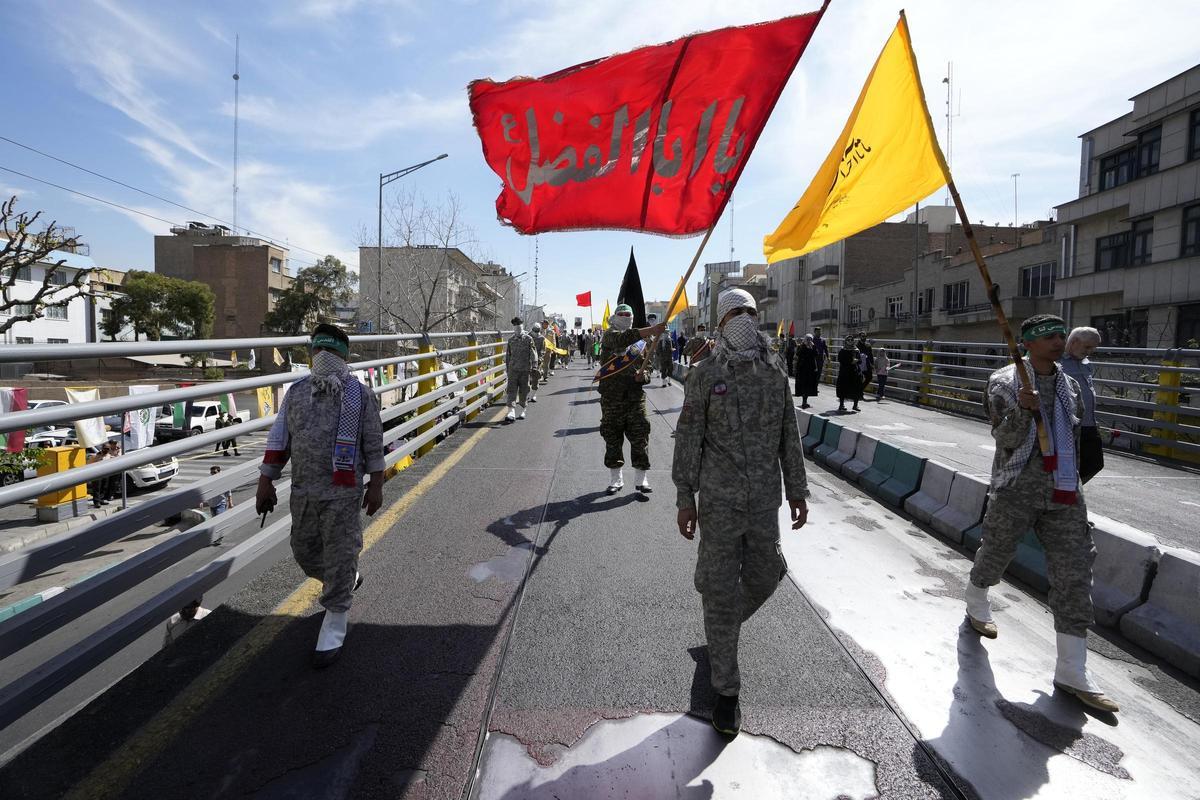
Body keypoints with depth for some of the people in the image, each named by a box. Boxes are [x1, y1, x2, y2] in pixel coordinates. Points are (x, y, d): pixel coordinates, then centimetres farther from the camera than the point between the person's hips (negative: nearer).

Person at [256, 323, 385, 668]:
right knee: (304, 550, 18)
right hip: (303, 490, 5)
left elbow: (374, 444, -2)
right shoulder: (296, 392, 6)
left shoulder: (360, 395, -4)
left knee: (340, 557, 0)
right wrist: (265, 482, 7)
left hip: (342, 494, -5)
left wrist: (375, 486, -4)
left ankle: (332, 632, 16)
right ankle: (343, 582, 47)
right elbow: (278, 440, 9)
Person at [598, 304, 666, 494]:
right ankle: (615, 480, 19)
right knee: (613, 437, 6)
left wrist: (643, 375, -5)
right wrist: (651, 330, -36)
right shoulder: (610, 335, -1)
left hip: (636, 396, 3)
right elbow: (622, 339, -25)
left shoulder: (640, 340, 15)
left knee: (640, 437, -1)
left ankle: (640, 479, 10)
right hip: (612, 397, -3)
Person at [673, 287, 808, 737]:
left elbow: (789, 436, 10)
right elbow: (688, 439, -5)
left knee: (763, 578, 15)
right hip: (719, 499, -4)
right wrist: (685, 498, -7)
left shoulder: (775, 372, 6)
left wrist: (797, 490, 9)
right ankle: (726, 689, 19)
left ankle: (720, 631, 47)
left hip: (764, 499, 4)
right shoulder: (705, 375, -6)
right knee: (721, 589, 2)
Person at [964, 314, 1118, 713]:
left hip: (1064, 494, 5)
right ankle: (976, 607, 41)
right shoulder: (1003, 382, -7)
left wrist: (1072, 479, 21)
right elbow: (1005, 438, -14)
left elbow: (1075, 434, 22)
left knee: (1074, 574, 0)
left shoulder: (1069, 384, 10)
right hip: (1016, 489, -4)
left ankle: (1071, 672, 7)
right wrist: (1023, 410, -31)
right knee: (994, 554, 10)